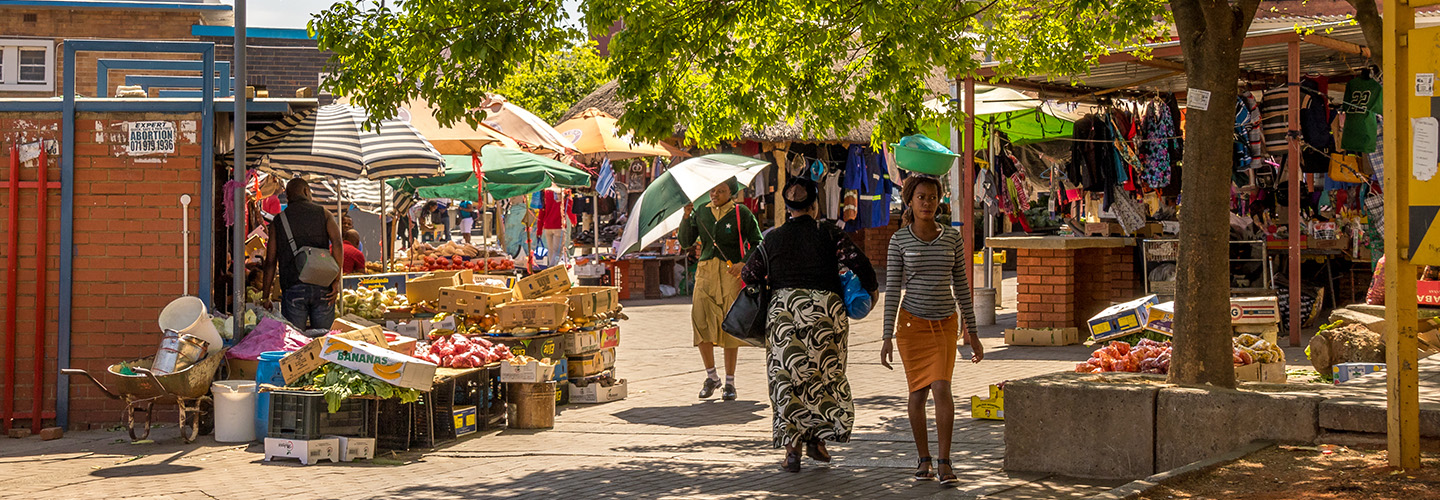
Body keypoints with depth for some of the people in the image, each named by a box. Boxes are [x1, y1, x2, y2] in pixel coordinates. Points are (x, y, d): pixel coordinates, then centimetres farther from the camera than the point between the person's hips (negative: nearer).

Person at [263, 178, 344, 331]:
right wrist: (336, 281, -8)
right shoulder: (323, 214, 10)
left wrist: (265, 296, 10)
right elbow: (337, 243, -7)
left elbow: (270, 262, 7)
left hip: (293, 289, 0)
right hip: (322, 288, 1)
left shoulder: (279, 221, 11)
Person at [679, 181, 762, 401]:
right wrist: (686, 216, -6)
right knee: (700, 319, -11)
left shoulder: (741, 213, 0)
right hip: (706, 271, 3)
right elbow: (685, 242, 8)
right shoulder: (701, 213, 11)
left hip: (731, 273, -3)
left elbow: (758, 244, 1)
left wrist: (743, 263, -15)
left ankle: (730, 382, 8)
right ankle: (711, 376, 5)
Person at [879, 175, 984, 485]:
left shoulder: (952, 238, 2)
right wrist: (888, 337, -9)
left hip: (945, 324, 1)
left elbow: (961, 286, 7)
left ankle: (944, 462, -9)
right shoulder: (899, 241, -3)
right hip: (912, 322, -1)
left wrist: (972, 332, 7)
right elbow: (892, 290, -4)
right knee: (918, 393, 5)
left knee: (941, 388, -14)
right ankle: (924, 460, 19)